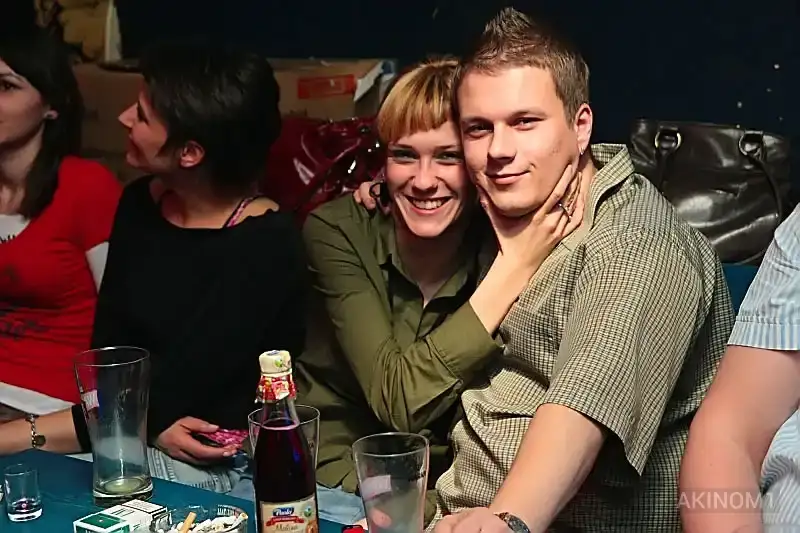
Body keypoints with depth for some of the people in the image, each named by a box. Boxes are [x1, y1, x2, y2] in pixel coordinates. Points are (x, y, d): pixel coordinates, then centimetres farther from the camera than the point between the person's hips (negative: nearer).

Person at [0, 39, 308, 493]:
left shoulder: (267, 248, -16)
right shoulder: (139, 206, 4)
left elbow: (172, 392, -19)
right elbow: (109, 352, 5)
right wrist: (148, 422, -16)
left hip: (220, 462, -5)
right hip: (134, 438, 5)